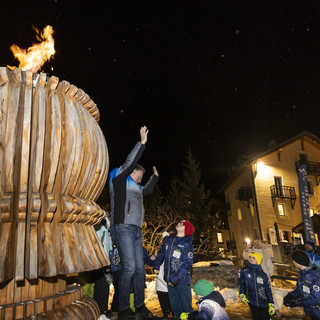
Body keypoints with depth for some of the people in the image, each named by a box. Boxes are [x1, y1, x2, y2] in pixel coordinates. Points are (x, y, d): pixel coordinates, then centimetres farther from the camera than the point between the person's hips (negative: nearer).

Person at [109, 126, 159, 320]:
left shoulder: (135, 187, 27)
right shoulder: (119, 180, 4)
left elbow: (148, 190, 45)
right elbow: (130, 162, -8)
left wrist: (155, 176, 48)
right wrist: (142, 142, -8)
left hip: (136, 230, 9)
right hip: (123, 228, -9)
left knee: (140, 268, 5)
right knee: (129, 268, -15)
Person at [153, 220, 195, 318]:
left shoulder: (187, 245, -11)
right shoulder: (168, 239, 6)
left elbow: (187, 265, -16)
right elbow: (161, 252, 17)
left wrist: (175, 279, -20)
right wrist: (156, 265, 6)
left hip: (182, 281, -5)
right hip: (170, 280, 5)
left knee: (186, 307, 0)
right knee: (175, 306, 17)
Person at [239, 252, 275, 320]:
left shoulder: (263, 275, -6)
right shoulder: (244, 271, -6)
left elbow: (268, 290, 1)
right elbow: (241, 283, 8)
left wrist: (271, 304, 1)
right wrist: (242, 294, -3)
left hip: (263, 303, 0)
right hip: (251, 302, 0)